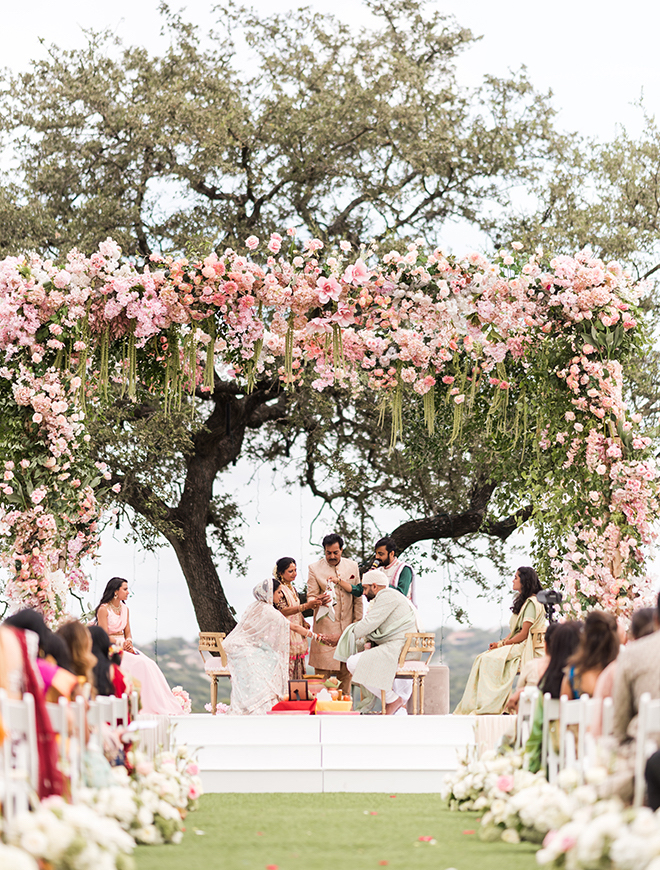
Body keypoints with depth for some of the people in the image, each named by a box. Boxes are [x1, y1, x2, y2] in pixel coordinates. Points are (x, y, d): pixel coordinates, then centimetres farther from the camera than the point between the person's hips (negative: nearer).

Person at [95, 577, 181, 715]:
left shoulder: (125, 609, 15)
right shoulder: (103, 609, -8)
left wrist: (128, 641, -7)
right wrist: (120, 643, -20)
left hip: (125, 646, 7)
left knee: (149, 664, -19)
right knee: (140, 663, -28)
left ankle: (161, 705, -23)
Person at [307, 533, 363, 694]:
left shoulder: (352, 566, 10)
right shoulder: (314, 569, 1)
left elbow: (358, 597, 14)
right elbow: (310, 596, -1)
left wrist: (357, 622, 8)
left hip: (347, 625, 3)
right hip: (325, 626, -3)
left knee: (346, 671, 5)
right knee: (323, 670, -8)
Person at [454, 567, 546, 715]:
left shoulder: (532, 603, -12)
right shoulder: (523, 601, 20)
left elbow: (524, 634, -17)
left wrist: (502, 644, -13)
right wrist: (502, 642, 1)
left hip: (527, 647, -9)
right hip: (516, 645, 9)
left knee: (490, 659, -24)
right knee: (483, 658, -9)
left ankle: (489, 706, -20)